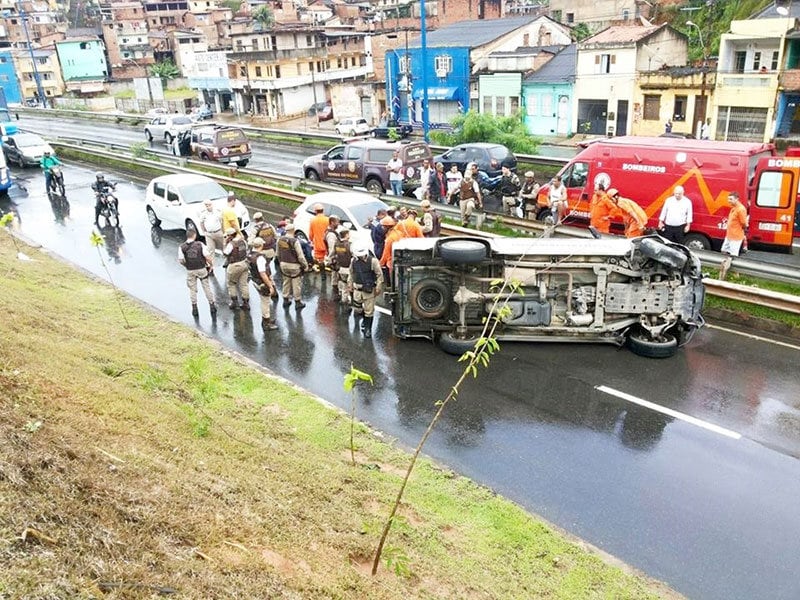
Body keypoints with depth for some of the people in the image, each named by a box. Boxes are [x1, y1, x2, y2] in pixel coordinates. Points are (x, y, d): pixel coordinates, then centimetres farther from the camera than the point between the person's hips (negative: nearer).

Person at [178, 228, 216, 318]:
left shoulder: (182, 247, -8)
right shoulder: (200, 244, -11)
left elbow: (181, 260, -10)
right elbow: (207, 256, -14)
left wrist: (187, 265, 10)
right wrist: (209, 264, 4)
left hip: (190, 271, 1)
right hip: (201, 269, -1)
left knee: (192, 290, 14)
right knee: (207, 288, 13)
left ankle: (194, 309, 17)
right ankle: (212, 306, 17)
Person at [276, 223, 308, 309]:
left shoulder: (280, 240, -3)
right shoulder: (294, 241, -21)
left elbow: (278, 254, 8)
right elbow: (300, 255, -18)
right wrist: (305, 265, -6)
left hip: (284, 265, 6)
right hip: (294, 266, -6)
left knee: (286, 282, 19)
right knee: (296, 284, 6)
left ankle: (286, 300, 28)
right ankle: (298, 302, 14)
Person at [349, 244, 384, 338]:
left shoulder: (373, 261, -15)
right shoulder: (353, 261, -1)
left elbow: (379, 274, -9)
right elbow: (351, 274, 13)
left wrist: (378, 288, -11)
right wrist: (350, 286, 14)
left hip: (369, 290, -4)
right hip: (357, 289, 4)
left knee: (369, 311, 3)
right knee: (357, 309, 10)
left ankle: (368, 329, 18)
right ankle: (365, 319, 40)